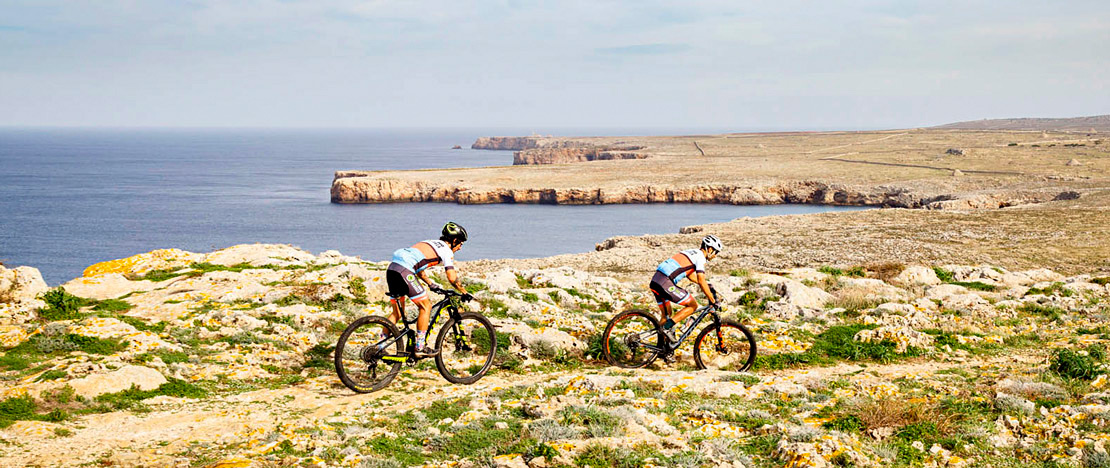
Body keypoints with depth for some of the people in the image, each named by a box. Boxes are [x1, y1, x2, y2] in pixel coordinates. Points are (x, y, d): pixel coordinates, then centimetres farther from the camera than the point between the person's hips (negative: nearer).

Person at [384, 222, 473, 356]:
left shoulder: (431, 244, 29)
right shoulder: (447, 250, 4)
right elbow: (452, 278, -4)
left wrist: (431, 285, 41)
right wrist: (465, 293, 8)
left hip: (392, 269, 9)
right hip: (404, 272, -9)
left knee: (397, 313, 19)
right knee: (426, 306, 1)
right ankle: (420, 347, -1)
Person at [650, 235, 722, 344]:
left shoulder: (692, 252, 25)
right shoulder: (700, 257, -2)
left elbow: (690, 274, 38)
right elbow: (701, 281, -11)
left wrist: (706, 286, 40)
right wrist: (713, 301, -6)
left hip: (655, 281, 9)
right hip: (665, 283, -9)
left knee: (666, 314, 22)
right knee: (693, 305, 2)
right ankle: (667, 327, -7)